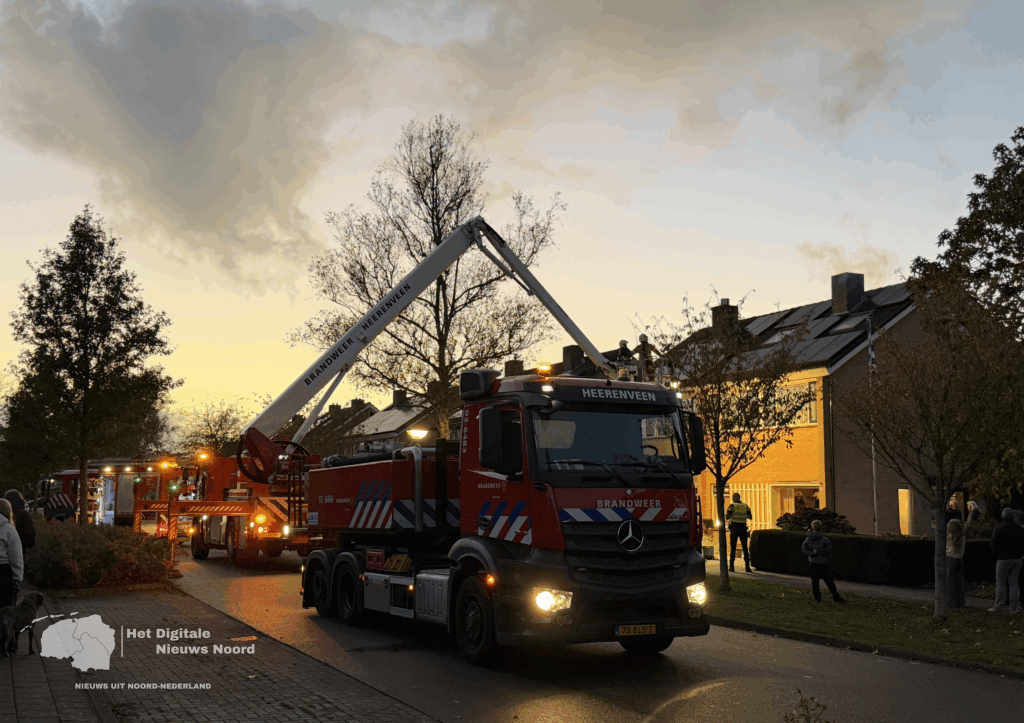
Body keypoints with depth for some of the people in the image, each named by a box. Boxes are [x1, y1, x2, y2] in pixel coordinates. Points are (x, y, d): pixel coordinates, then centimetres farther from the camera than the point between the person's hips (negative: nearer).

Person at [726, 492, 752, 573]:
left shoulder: (732, 506, -4)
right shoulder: (745, 506, 6)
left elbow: (727, 517, -12)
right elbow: (750, 517, 5)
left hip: (734, 528, -2)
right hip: (743, 528, 2)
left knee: (732, 548, 3)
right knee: (745, 547, 7)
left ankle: (732, 567, -1)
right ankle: (747, 567, 0)